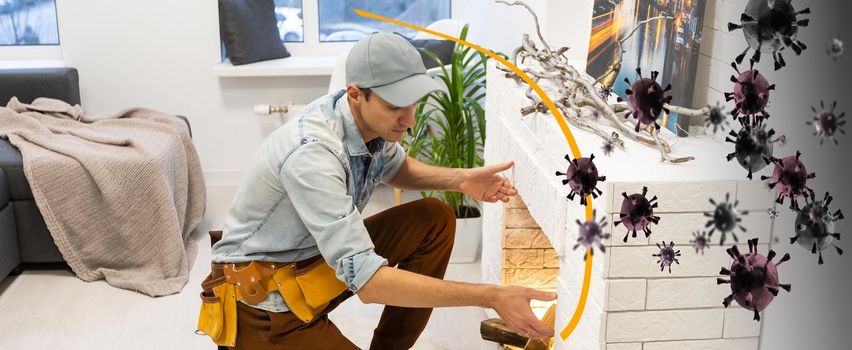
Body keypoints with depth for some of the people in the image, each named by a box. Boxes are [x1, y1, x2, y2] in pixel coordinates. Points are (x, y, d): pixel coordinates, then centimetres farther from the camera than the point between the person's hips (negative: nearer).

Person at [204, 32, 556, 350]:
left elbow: (397, 168, 16)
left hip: (323, 257, 8)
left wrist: (460, 179, -4)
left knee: (435, 219, -3)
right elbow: (366, 280, -37)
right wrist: (491, 297, -37)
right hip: (264, 297, -8)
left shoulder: (372, 119, -10)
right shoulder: (312, 154, -34)